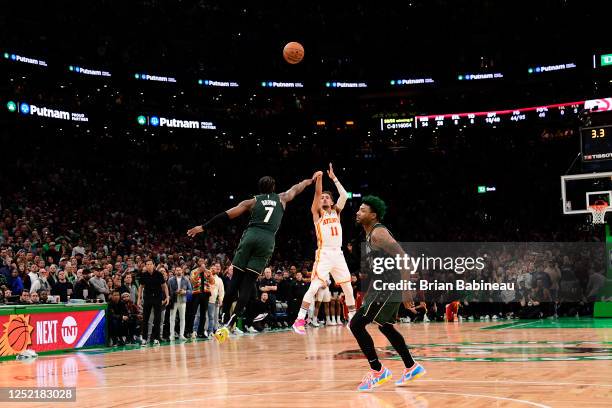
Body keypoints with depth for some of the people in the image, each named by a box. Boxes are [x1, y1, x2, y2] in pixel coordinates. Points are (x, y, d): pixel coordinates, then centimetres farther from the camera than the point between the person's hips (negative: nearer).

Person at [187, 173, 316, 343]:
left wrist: (203, 227, 15)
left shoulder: (252, 201, 17)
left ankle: (225, 321, -1)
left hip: (250, 236, 0)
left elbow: (226, 215, 12)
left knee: (235, 281, 6)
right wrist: (312, 179, 59)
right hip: (267, 240, 0)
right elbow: (297, 188, 41)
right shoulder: (281, 199, 22)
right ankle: (228, 325, -14)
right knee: (248, 285, -1)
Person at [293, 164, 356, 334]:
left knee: (348, 288, 7)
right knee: (314, 286, -15)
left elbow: (344, 195, 4)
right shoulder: (317, 212, 7)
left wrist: (333, 178, 7)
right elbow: (317, 193, -9)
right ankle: (299, 321, -15)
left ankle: (353, 319, 19)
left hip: (338, 254, 5)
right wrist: (319, 177, -22)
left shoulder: (336, 212, 18)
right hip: (324, 254, -5)